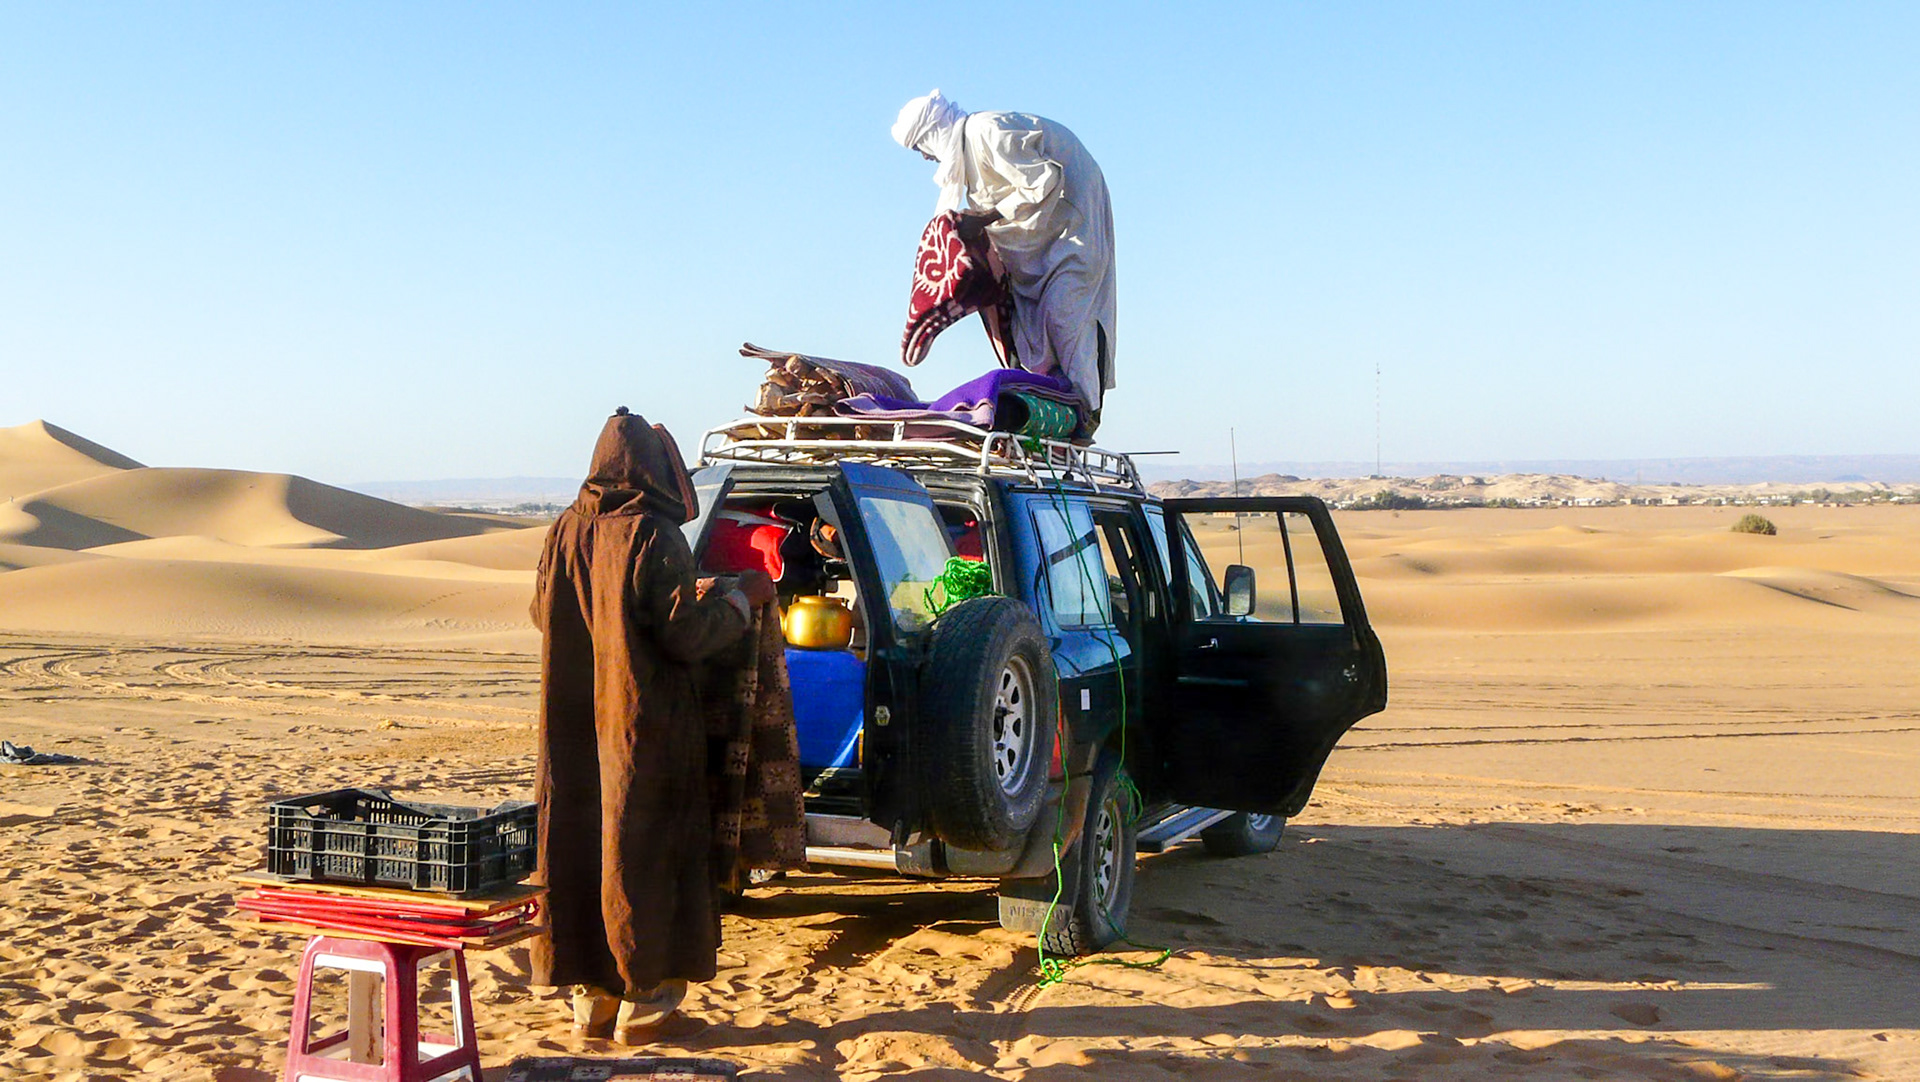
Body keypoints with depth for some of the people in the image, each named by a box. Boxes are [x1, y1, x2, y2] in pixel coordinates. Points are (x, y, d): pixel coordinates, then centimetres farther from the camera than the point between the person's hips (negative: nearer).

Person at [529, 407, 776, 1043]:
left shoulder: (565, 531, 4)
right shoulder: (653, 536, -15)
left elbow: (543, 615, 16)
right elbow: (686, 637, -16)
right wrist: (743, 598, -1)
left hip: (573, 729, 6)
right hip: (644, 728, -6)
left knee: (580, 850, 12)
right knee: (645, 854, 2)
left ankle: (591, 1001, 19)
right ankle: (645, 1002, 8)